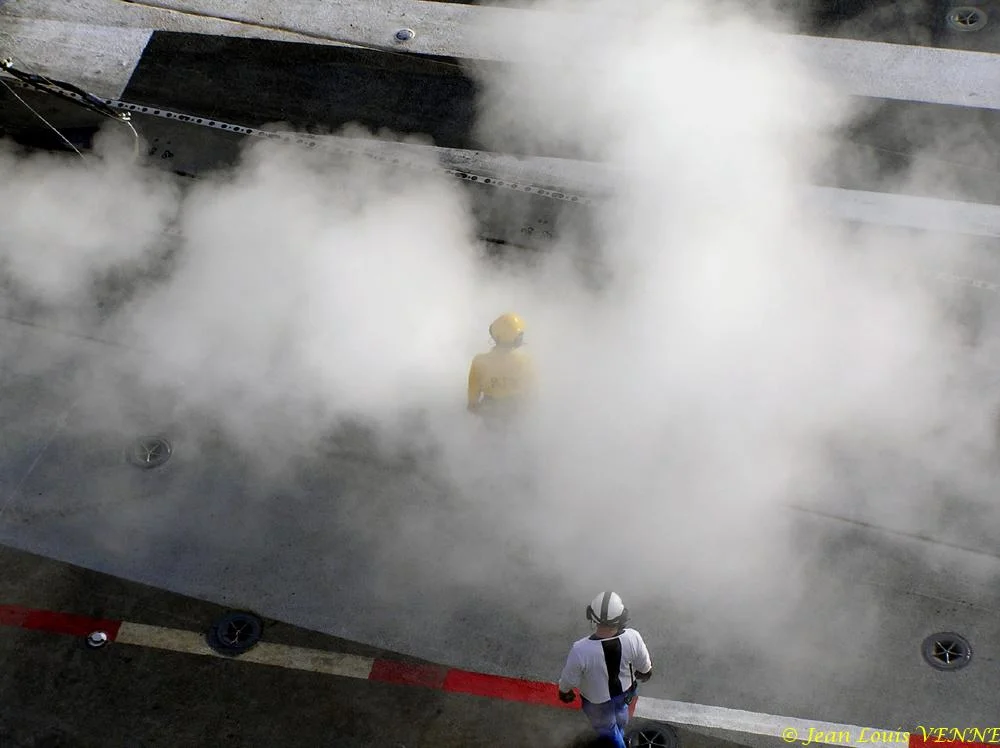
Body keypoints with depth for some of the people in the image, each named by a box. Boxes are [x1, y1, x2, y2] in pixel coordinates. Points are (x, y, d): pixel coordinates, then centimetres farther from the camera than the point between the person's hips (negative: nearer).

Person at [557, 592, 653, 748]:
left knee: (606, 727, 30)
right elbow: (645, 668, -14)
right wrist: (644, 674, 10)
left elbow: (569, 680, -23)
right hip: (625, 691, 3)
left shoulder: (580, 650, -42)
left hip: (597, 700, -3)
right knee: (620, 713, 38)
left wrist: (564, 692, 1)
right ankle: (620, 734, 67)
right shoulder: (633, 638, -35)